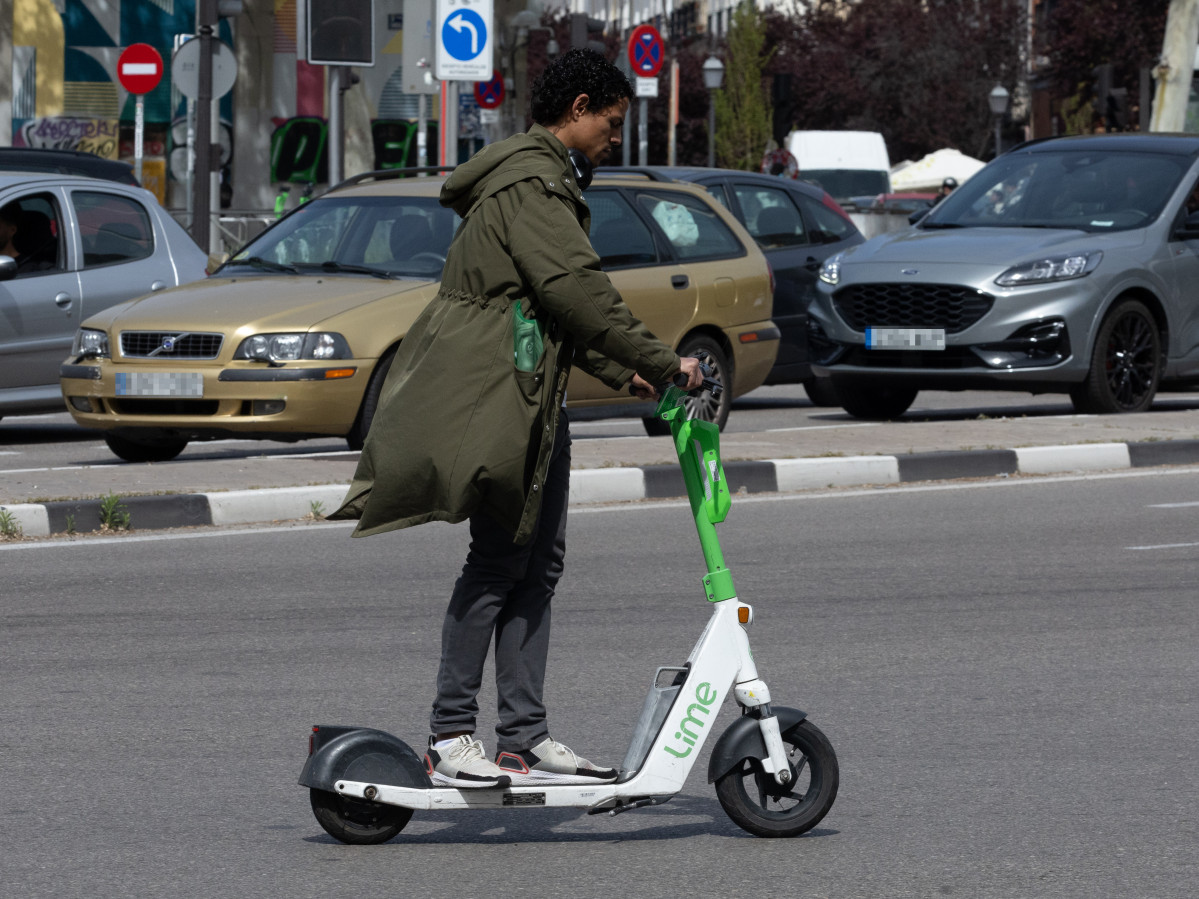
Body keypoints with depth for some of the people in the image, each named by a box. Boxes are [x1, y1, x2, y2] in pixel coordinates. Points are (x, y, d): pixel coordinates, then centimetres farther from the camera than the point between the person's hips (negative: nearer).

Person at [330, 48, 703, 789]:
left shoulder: (547, 180, 23)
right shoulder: (532, 183, -12)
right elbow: (577, 289, -21)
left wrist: (623, 374, 18)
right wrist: (663, 363, -18)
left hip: (537, 398, 11)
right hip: (497, 395, -11)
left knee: (539, 565, 8)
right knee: (499, 561, -10)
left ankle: (526, 735, 9)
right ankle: (451, 737, -8)